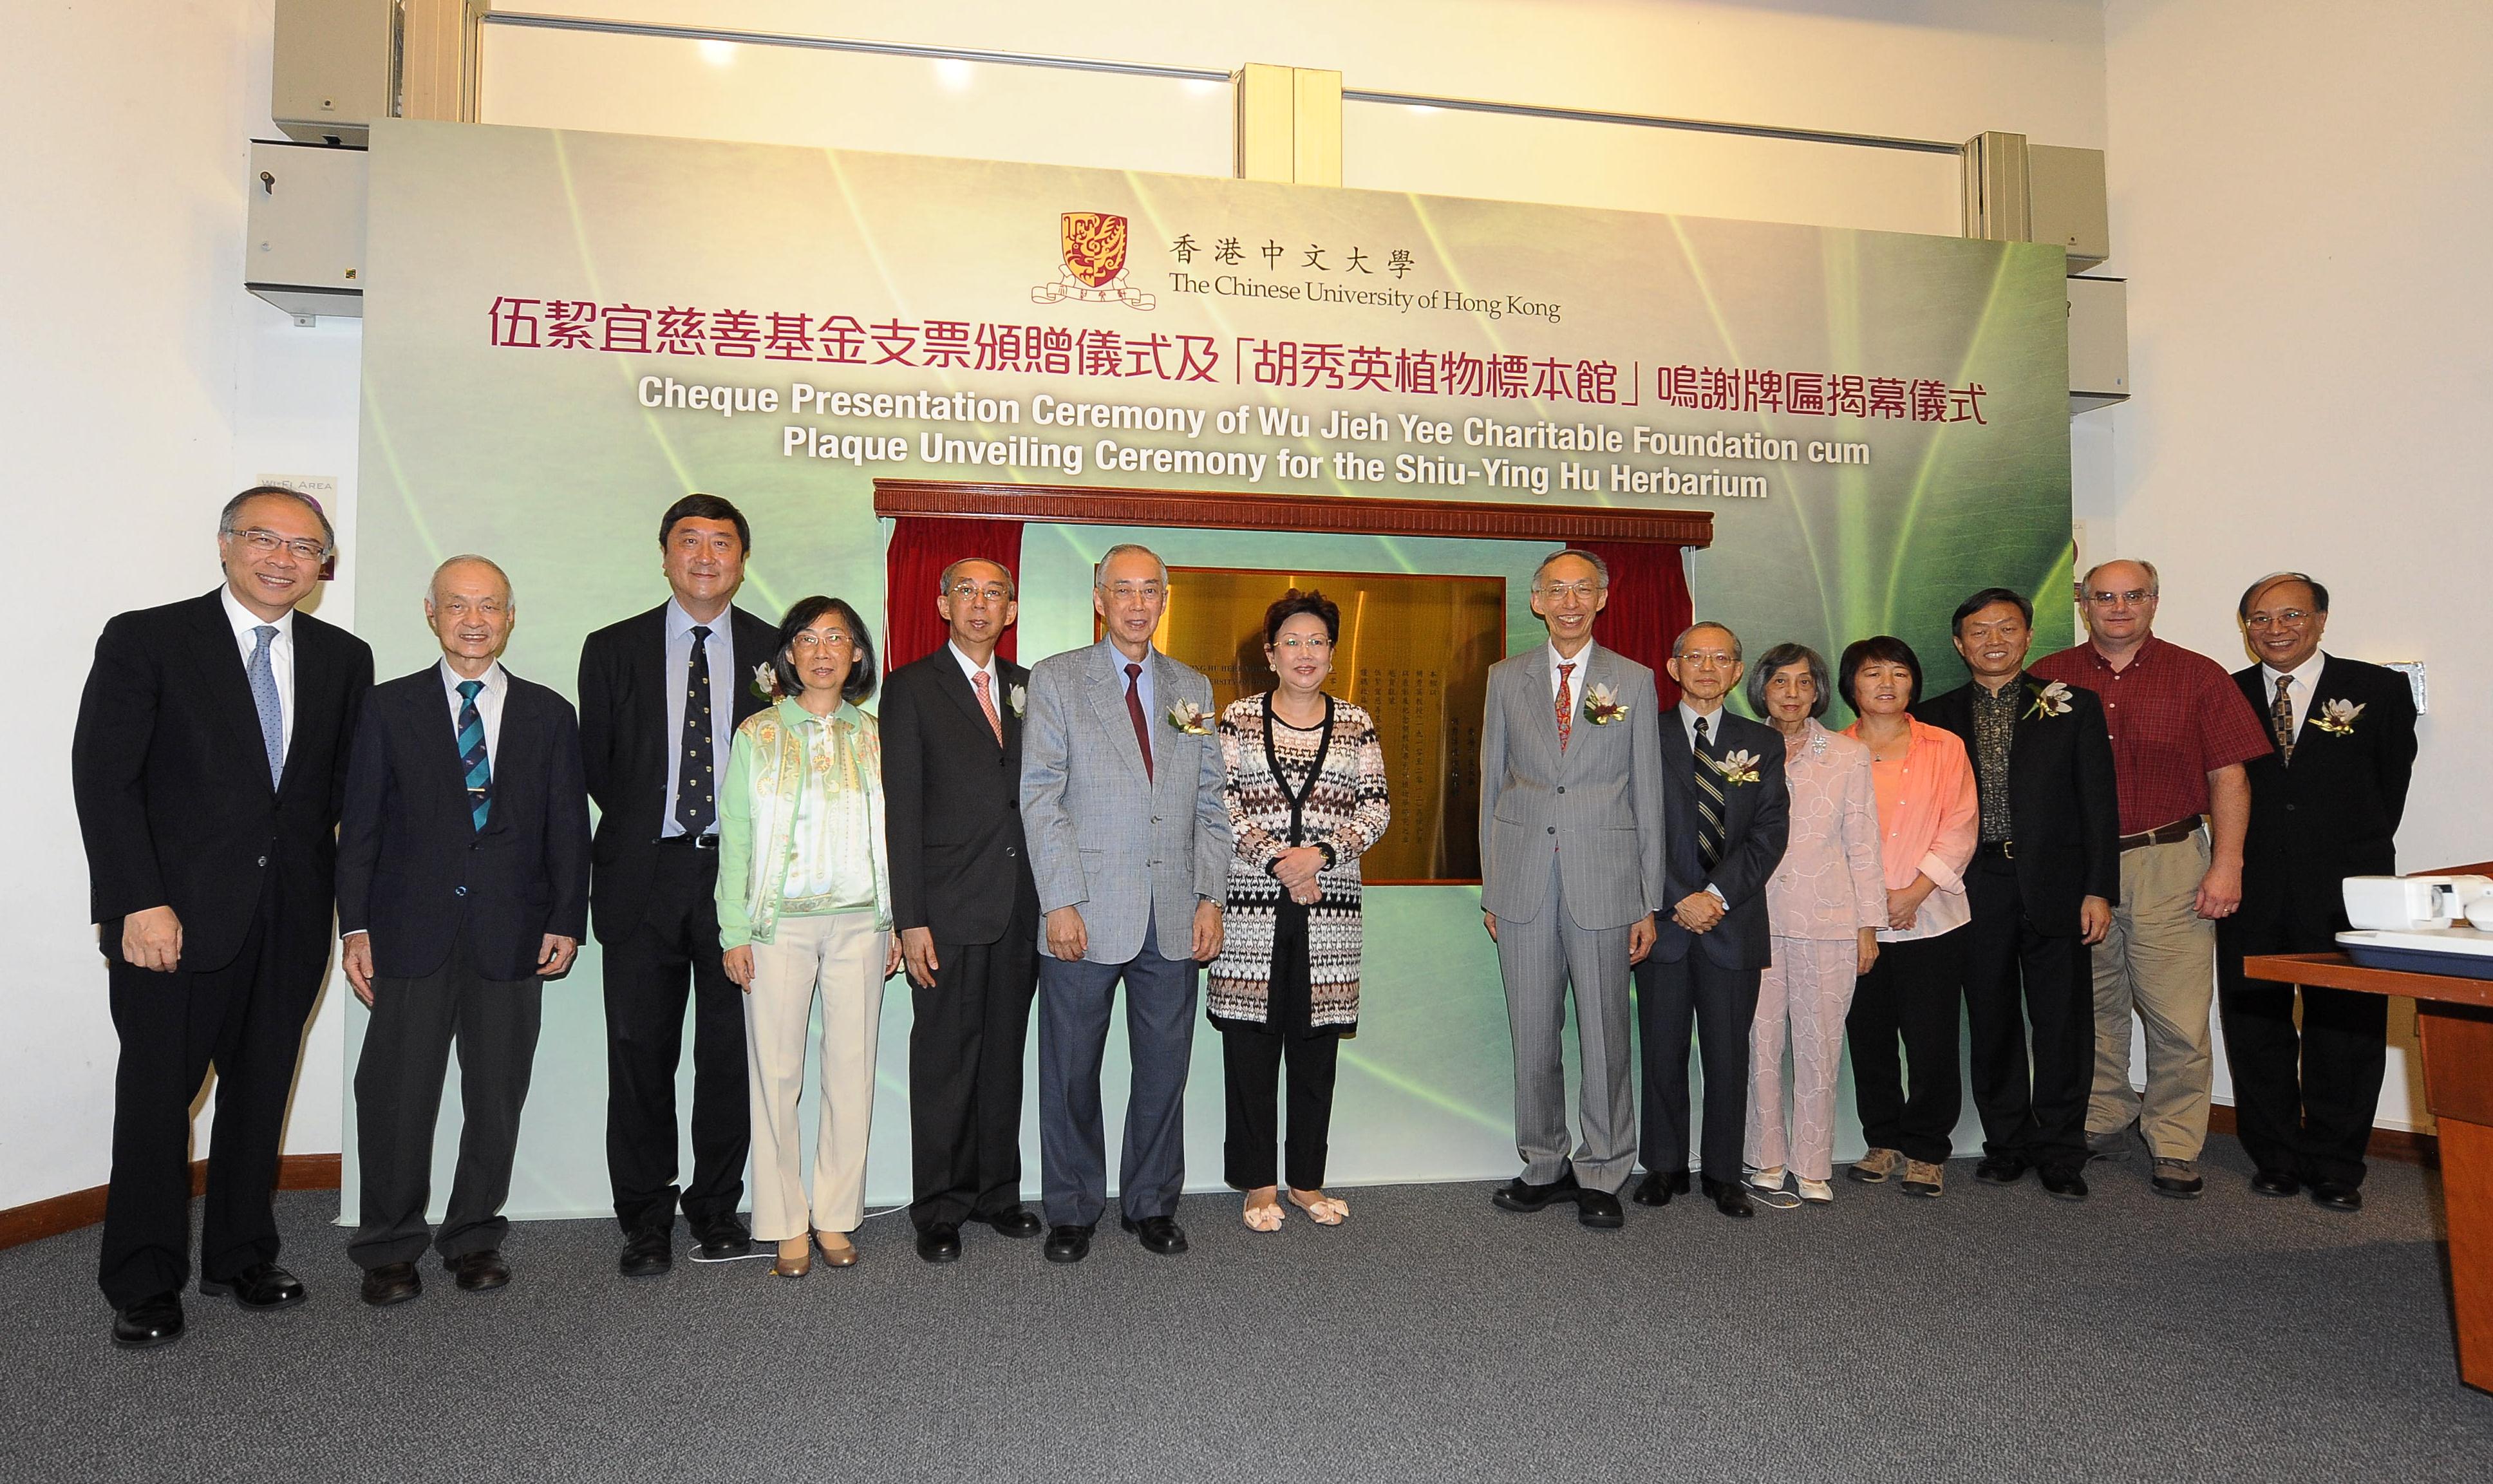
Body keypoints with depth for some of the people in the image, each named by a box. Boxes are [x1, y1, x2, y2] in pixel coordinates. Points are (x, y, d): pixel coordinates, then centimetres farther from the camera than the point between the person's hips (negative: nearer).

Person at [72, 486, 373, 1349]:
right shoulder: (144, 640, -3)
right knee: (156, 1095, 6)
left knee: (261, 1092, 13)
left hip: (292, 920, 3)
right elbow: (103, 777, -8)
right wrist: (139, 903, -15)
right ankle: (144, 1286, 21)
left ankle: (241, 1258, 28)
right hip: (175, 915, -3)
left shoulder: (343, 658, 7)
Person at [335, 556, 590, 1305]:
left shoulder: (549, 714, 9)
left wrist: (567, 921, -1)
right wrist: (355, 926, -3)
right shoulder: (389, 707, 6)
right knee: (395, 1094, 2)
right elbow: (360, 826, 4)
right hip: (413, 933, -1)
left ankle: (475, 1236, 23)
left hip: (513, 934, 1)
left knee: (497, 1097, 8)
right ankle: (388, 1249, 18)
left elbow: (569, 828, 7)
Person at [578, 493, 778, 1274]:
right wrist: (645, 824, 4)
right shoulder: (613, 649, 7)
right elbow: (595, 764, 10)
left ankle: (716, 1209, 22)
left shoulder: (776, 653, 5)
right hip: (645, 875, 1)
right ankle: (646, 1221, 19)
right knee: (640, 1051, 5)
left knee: (731, 1050, 6)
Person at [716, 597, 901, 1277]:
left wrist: (898, 922, 7)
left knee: (852, 1070, 4)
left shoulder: (874, 736, 9)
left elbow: (889, 835, 11)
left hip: (859, 922, 2)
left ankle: (835, 1216, 17)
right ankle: (786, 1225, 14)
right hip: (778, 922, -2)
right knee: (776, 1072, 1)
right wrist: (734, 932, -4)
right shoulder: (757, 735, 3)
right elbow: (735, 838, 1)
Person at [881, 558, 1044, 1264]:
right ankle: (940, 1208, 18)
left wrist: (1050, 896, 5)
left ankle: (996, 1190, 27)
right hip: (949, 908, -4)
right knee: (944, 1060, 4)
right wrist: (910, 920, -12)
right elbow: (902, 810, -6)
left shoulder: (1028, 689, 12)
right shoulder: (911, 688, -1)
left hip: (1020, 907, 4)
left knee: (1004, 1054, 13)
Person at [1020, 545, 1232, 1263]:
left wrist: (1210, 897, 3)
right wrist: (1061, 902, -12)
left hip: (1174, 920, 3)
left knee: (1165, 1070, 10)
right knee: (1071, 1074, 8)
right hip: (1085, 917, -3)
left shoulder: (1192, 687, 13)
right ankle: (1072, 1211, 24)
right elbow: (1040, 798, -5)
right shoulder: (1055, 680, 2)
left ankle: (1151, 1204, 27)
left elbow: (1210, 802, 12)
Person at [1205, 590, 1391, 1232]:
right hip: (1252, 899, -1)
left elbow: (1376, 807, 5)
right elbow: (1223, 801, -2)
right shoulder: (1240, 718, 5)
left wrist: (1322, 853, -11)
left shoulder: (1356, 725, 9)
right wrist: (1276, 860, -13)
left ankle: (1307, 1179, 20)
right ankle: (1258, 1183, 15)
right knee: (1250, 1042, 3)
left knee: (1316, 1042, 7)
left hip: (1329, 904, 2)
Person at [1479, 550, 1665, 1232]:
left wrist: (1648, 902, 1)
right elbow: (1492, 785, 9)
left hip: (1603, 880, -1)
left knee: (1604, 1035, 3)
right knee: (1533, 1034, 9)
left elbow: (1647, 795, 4)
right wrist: (1490, 889, 6)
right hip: (1523, 881, 2)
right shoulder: (1506, 678, 8)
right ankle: (1544, 1168, 23)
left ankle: (1600, 1176, 18)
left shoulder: (1633, 681, 5)